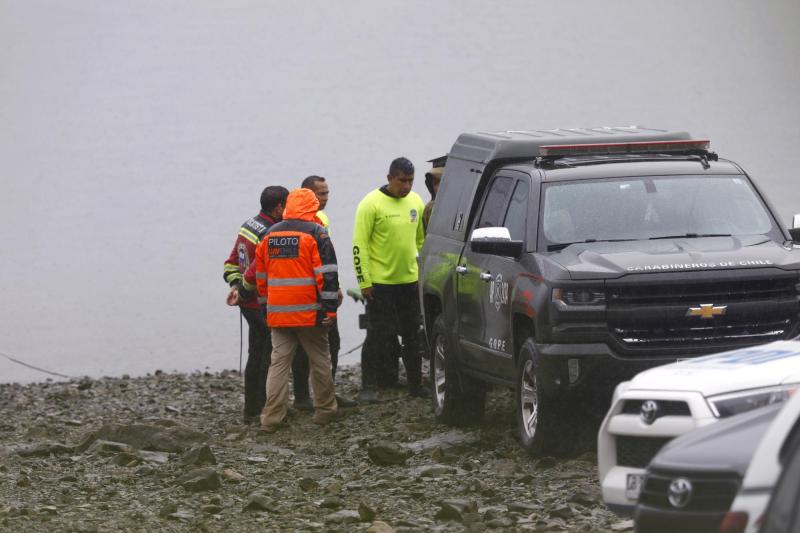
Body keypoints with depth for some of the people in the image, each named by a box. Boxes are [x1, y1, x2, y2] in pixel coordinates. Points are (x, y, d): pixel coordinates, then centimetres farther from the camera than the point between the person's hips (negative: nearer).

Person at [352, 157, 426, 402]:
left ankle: (416, 384, 20)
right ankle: (368, 387, 4)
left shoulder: (416, 202, 7)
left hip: (410, 280, 6)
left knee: (413, 335, 11)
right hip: (380, 281, -6)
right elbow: (359, 244, -13)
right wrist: (364, 281, -15)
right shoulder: (372, 204, -12)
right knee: (379, 336, -4)